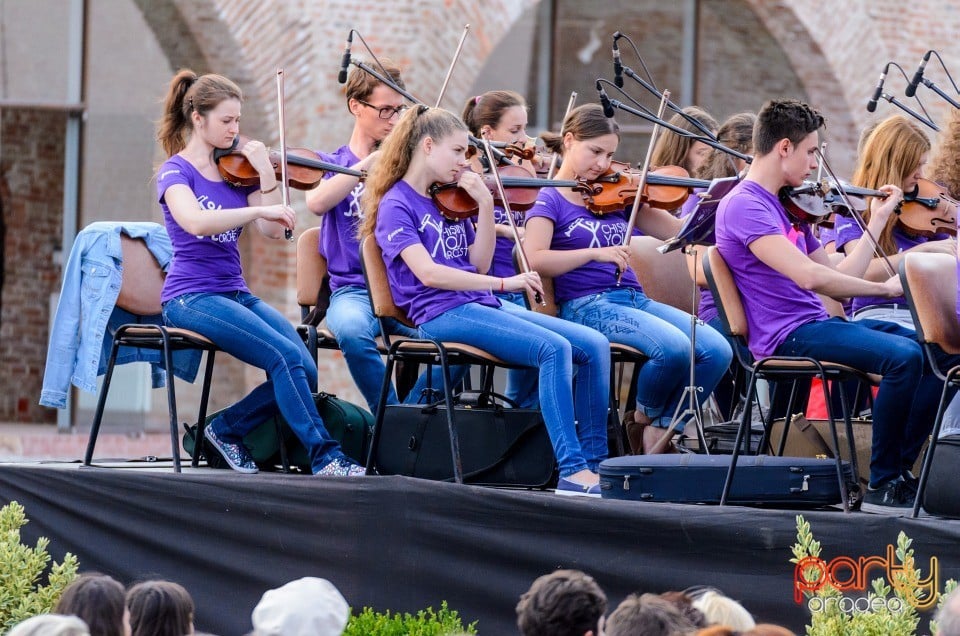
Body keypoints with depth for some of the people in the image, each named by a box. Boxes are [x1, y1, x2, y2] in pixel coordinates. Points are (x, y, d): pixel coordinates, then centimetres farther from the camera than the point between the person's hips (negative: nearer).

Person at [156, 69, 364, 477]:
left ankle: (227, 429, 6)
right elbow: (196, 222, -27)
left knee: (305, 372, -14)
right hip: (191, 298, -7)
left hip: (236, 295, 7)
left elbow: (273, 231, 2)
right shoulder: (176, 171, -5)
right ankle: (324, 456, -22)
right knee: (286, 358, -26)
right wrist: (262, 210, -31)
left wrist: (266, 177, -8)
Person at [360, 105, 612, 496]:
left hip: (481, 306, 8)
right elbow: (428, 273, -19)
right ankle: (572, 471, -32)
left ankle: (594, 461, -7)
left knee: (594, 346, -7)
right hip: (442, 315, -8)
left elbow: (478, 264, 14)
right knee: (554, 348, -29)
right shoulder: (395, 206, -5)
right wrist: (504, 284, -23)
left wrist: (485, 207, 3)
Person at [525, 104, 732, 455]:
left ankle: (662, 428, -1)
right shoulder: (551, 200, 2)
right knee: (673, 347, -31)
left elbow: (678, 231, 14)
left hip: (635, 300, 6)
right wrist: (595, 253, -21)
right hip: (587, 306, -6)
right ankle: (644, 417, -1)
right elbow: (535, 258, -15)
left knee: (716, 350, -17)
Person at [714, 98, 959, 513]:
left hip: (817, 324, 10)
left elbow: (837, 278, 19)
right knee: (902, 356, -28)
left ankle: (899, 470, 0)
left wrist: (877, 221, 19)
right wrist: (885, 288, -16)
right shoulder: (743, 206, -12)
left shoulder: (790, 208, 20)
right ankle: (882, 486, -18)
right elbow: (808, 275, -24)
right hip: (788, 335, -10)